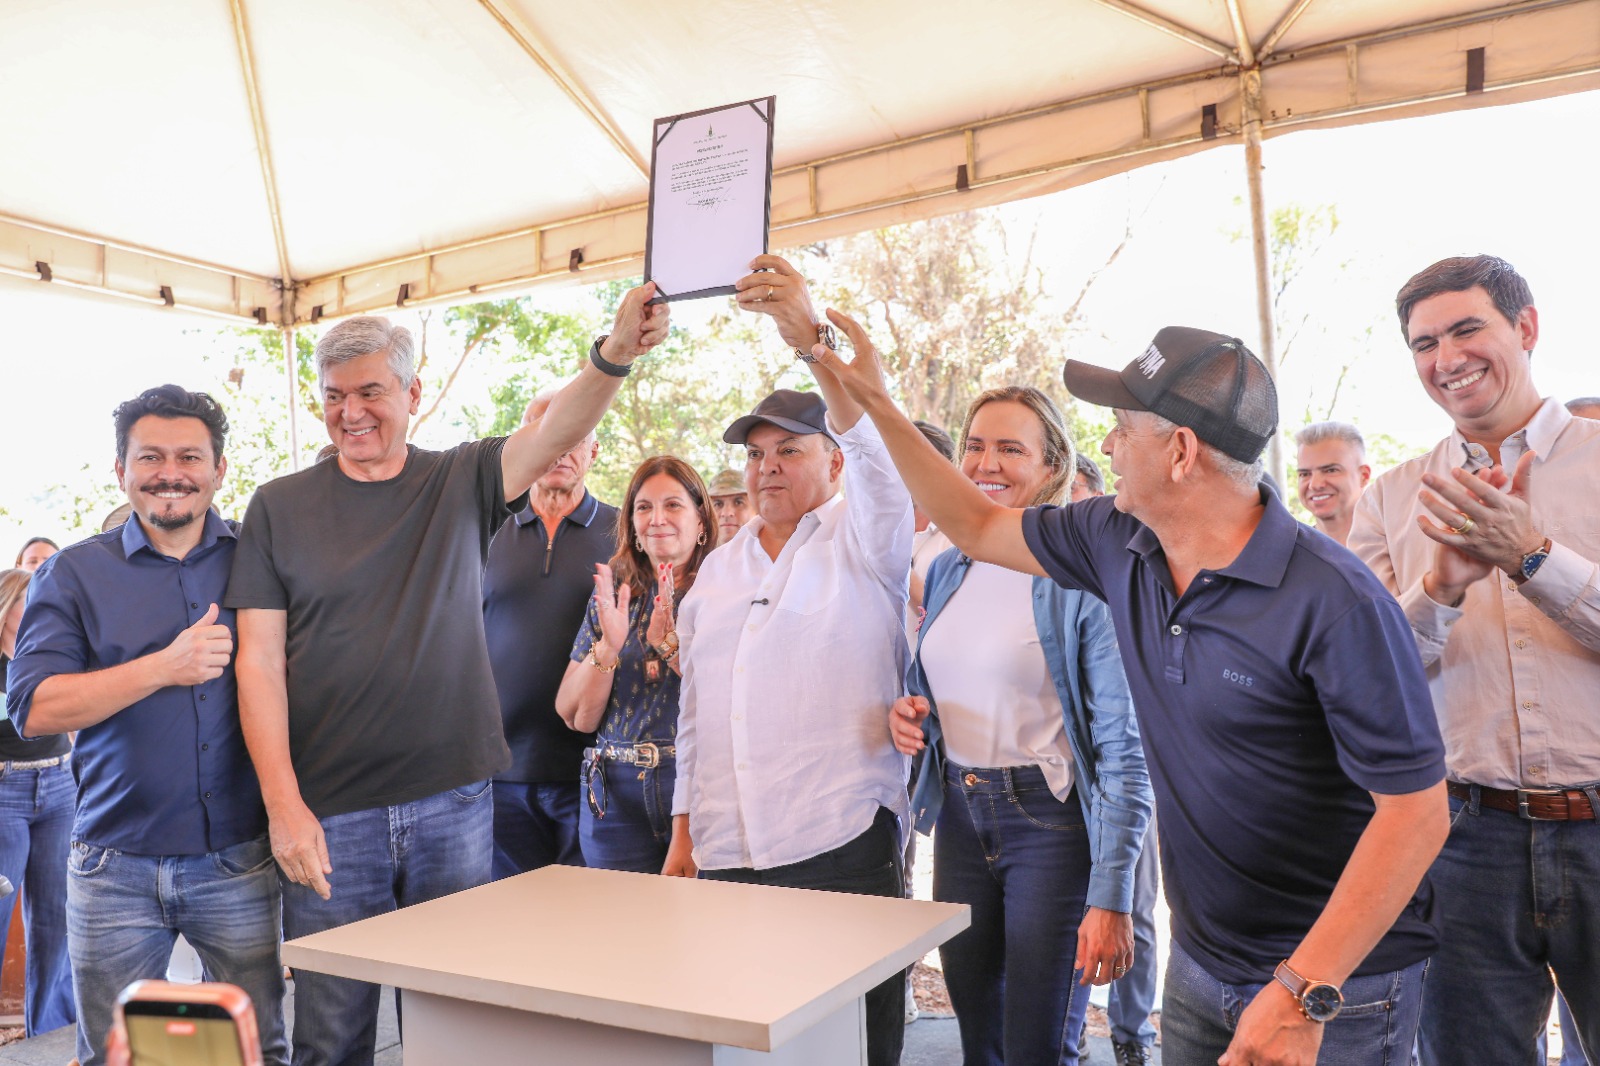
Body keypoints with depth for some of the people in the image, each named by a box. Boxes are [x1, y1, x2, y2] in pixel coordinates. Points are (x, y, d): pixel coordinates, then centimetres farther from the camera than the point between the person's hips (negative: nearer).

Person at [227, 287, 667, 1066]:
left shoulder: (462, 482, 3)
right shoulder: (279, 507, 2)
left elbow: (558, 429, -15)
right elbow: (260, 661, -2)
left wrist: (614, 354, -35)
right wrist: (284, 805, -10)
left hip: (453, 798, 1)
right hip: (328, 812, 0)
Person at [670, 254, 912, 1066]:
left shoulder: (863, 541, 1)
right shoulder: (719, 568, 17)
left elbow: (874, 447, -20)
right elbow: (694, 712, 18)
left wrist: (810, 339, -34)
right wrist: (684, 831, 15)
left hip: (842, 843, -5)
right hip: (727, 850, 5)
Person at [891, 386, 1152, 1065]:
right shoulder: (947, 569, 7)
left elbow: (1121, 747, -16)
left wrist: (1111, 897, -21)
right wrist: (907, 715, -3)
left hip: (1051, 819, -6)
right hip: (959, 813, 6)